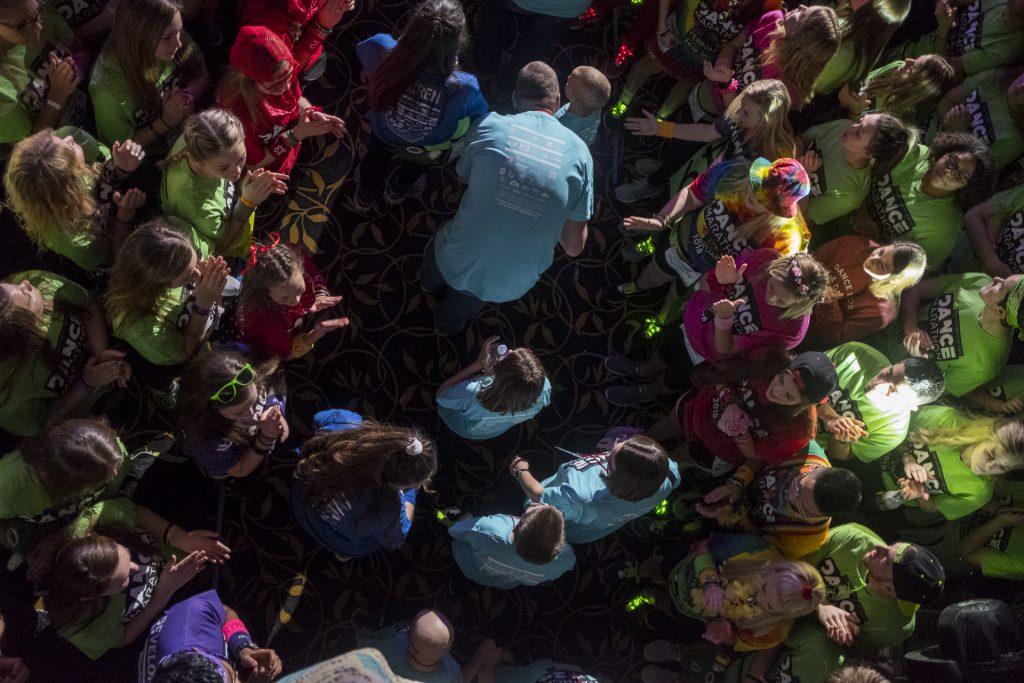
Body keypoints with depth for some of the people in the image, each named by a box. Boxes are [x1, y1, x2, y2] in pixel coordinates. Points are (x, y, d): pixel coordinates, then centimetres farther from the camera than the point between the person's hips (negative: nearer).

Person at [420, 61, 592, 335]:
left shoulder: (489, 125, -12)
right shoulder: (579, 152, -10)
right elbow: (574, 246, -7)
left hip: (457, 263, 0)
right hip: (511, 287, 1)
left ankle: (433, 282, 71)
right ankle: (450, 321, 69)